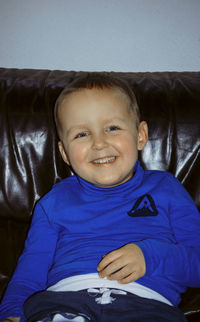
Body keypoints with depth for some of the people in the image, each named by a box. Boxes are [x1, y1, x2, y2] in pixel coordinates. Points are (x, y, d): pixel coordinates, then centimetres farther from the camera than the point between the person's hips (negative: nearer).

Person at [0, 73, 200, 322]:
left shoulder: (165, 189, 17)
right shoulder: (55, 200, 22)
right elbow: (30, 270, 18)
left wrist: (150, 256, -7)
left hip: (145, 301, 0)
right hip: (64, 299, 0)